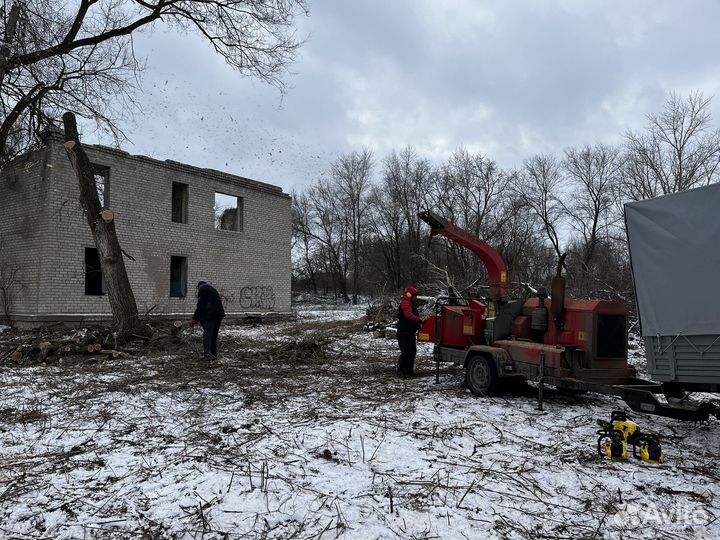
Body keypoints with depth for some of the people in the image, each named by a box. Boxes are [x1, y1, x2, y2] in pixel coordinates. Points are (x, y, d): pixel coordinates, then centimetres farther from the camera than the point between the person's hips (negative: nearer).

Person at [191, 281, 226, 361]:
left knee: (207, 334, -8)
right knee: (214, 335, 13)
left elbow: (200, 305, -8)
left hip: (209, 315, -8)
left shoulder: (202, 289, 1)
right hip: (219, 314, 8)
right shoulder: (213, 289, 28)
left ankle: (207, 353, -18)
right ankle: (214, 354, 16)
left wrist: (195, 318, -2)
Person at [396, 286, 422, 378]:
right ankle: (400, 370, -6)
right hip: (404, 333, -11)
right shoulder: (405, 303, -13)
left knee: (412, 351, 12)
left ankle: (409, 370, 20)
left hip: (410, 333, 11)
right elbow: (409, 315, -30)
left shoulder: (411, 304, 21)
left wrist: (418, 324, 11)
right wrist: (419, 320, -40)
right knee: (406, 352, -12)